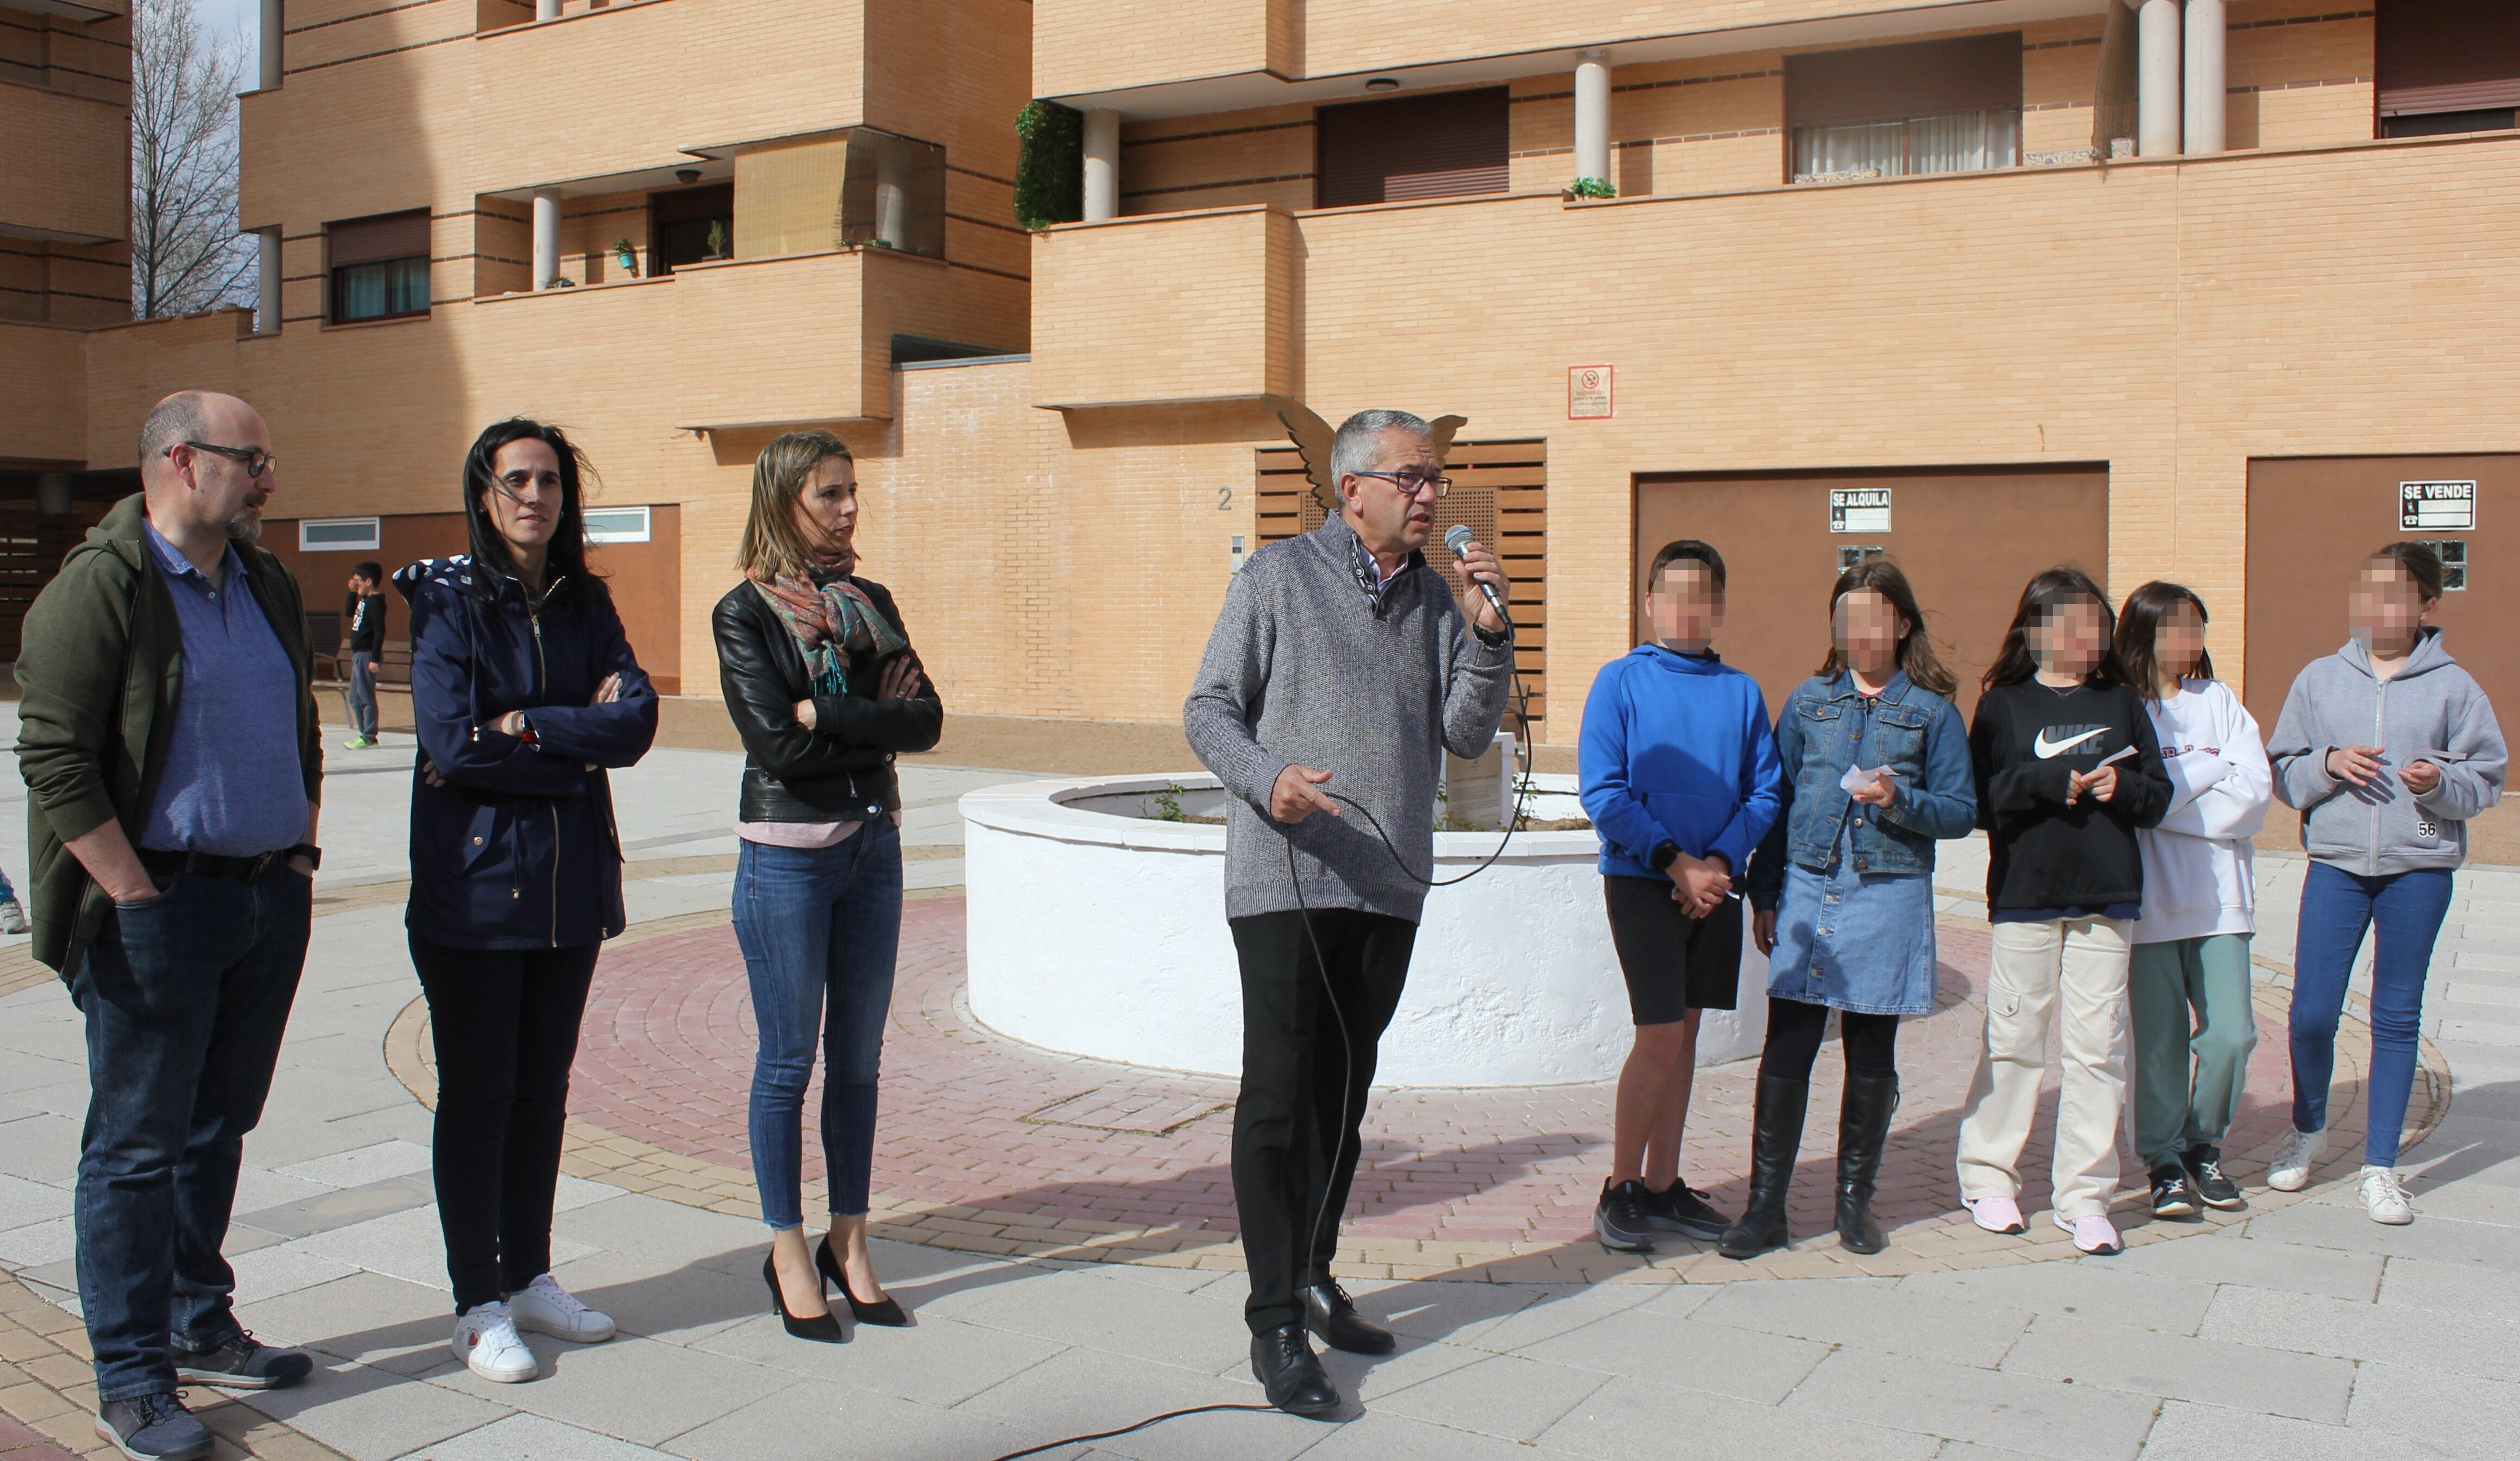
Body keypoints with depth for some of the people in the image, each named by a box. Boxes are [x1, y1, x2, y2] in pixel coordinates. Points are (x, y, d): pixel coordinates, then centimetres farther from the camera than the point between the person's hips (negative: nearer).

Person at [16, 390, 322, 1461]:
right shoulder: (101, 583, -10)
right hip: (160, 903, -7)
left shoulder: (268, 587, 13)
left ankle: (200, 1328, 30)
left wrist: (297, 857, 14)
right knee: (138, 1145, 1)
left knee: (217, 1127, 17)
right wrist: (136, 898, -16)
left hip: (271, 897, 7)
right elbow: (54, 757, -15)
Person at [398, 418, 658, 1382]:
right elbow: (450, 738, -18)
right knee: (478, 1093, 2)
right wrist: (581, 742, -11)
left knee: (544, 1087, 13)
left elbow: (636, 719, -6)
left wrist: (525, 728, -16)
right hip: (474, 880, -5)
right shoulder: (448, 599, -6)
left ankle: (530, 1277, 27)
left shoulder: (585, 603, 8)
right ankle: (478, 1306, 14)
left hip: (572, 883, 5)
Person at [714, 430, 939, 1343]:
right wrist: (876, 727, -8)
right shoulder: (745, 612, -6)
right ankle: (789, 1250, 16)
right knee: (789, 1060, 3)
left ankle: (850, 1240, 22)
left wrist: (828, 712, -14)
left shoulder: (869, 603, 9)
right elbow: (777, 744, -17)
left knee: (859, 1056, 10)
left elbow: (925, 720, -3)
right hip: (786, 854, -5)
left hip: (873, 846, 5)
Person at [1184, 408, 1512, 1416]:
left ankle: (1314, 1278, 27)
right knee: (1281, 1096, -5)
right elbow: (1208, 711, -3)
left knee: (1345, 1093, 13)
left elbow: (1468, 735, 6)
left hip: (1389, 887, 5)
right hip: (1287, 880, -5)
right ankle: (1277, 1324, 1)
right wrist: (1267, 779, -22)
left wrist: (1487, 632, -8)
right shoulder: (1279, 576, -1)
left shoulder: (1432, 596, 12)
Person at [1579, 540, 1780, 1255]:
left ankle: (1663, 1185, 20)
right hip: (1641, 882, -4)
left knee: (1684, 1033, 10)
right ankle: (1620, 1190, 7)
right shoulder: (1621, 681, -3)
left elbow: (1765, 792, 6)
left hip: (1714, 884, 4)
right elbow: (1602, 793, -9)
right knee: (1661, 1035, -8)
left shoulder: (1741, 692, 7)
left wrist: (1721, 860, -11)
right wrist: (1675, 862, -15)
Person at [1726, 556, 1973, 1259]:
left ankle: (1856, 1204, 21)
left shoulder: (1931, 711, 3)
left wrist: (1900, 799, -16)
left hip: (1888, 894, -1)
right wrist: (1764, 893, 7)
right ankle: (1765, 1207, 4)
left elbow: (1961, 811, 3)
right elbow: (1776, 798, 12)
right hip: (1807, 889, 1)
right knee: (1785, 1051, -3)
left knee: (1872, 1057, 8)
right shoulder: (1809, 700, 9)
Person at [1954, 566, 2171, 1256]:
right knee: (2014, 1040, 3)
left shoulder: (2121, 703, 12)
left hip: (2108, 896, 2)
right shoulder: (2003, 704, 4)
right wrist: (2047, 779, -15)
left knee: (2097, 1046, 2)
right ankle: (1989, 1178, 18)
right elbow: (1980, 799, -5)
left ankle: (2084, 1196, 10)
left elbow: (2158, 796, 10)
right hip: (2026, 893, -2)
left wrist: (2123, 786, -10)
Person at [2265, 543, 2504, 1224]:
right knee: (2311, 1012, 0)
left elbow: (2487, 777, 3)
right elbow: (2283, 770, 6)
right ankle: (2308, 1130, 27)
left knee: (2397, 1017, 6)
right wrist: (2328, 765, -13)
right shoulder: (2319, 679, 4)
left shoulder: (2453, 687, 1)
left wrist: (2442, 781, -17)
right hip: (2336, 863, 1)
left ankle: (2380, 1168, 17)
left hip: (2420, 868, -1)